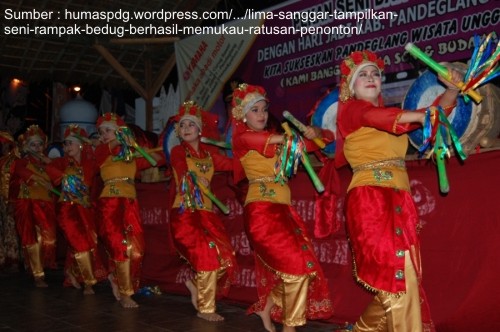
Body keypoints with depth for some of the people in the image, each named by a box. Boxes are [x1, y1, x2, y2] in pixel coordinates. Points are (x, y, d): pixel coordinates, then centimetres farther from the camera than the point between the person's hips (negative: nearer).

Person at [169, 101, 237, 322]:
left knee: (226, 257, -5)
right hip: (185, 213, -5)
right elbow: (183, 171, -19)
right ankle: (205, 309, -1)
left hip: (206, 212, 5)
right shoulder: (178, 151, 1)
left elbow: (234, 164, 3)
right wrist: (194, 178, -35)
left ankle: (194, 283, 21)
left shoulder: (208, 155, 14)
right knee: (208, 253, -17)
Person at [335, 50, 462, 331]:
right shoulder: (350, 109, 4)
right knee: (398, 274, -14)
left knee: (402, 276, 7)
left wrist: (452, 90, -1)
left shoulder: (390, 111, 22)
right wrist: (418, 115, -31)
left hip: (400, 200, 7)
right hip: (369, 198, -7)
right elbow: (373, 116, -19)